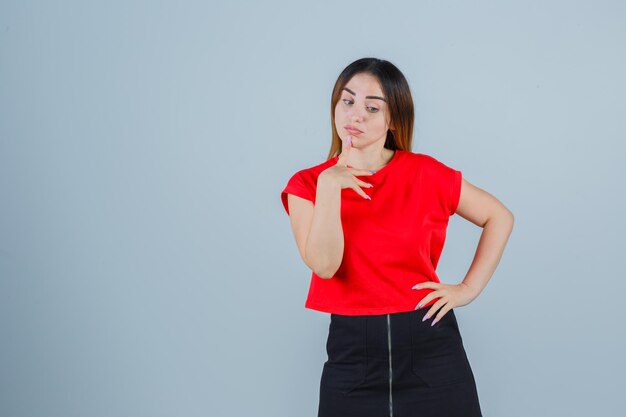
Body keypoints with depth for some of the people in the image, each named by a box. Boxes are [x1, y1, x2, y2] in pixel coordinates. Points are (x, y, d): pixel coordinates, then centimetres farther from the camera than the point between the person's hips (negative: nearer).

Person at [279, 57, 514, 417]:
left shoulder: (425, 173, -2)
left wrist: (469, 288, 0)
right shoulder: (307, 184, -1)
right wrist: (329, 187, -21)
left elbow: (499, 217, 8)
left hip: (431, 343, 0)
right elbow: (324, 265, -14)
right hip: (353, 349, 1)